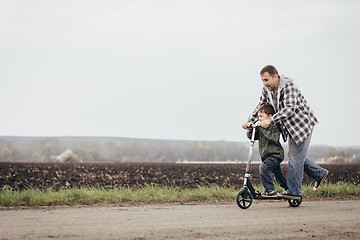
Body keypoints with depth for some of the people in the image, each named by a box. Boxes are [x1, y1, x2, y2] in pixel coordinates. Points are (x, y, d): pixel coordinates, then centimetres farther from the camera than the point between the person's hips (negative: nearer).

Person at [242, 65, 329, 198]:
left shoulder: (288, 86, -26)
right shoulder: (266, 89, -2)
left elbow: (289, 109, -36)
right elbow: (260, 106, 8)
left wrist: (270, 120, -43)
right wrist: (250, 121, -7)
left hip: (303, 123, -9)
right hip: (291, 127, 9)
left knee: (295, 157, -9)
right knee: (296, 156, 15)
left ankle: (293, 191, -4)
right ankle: (320, 173, 32)